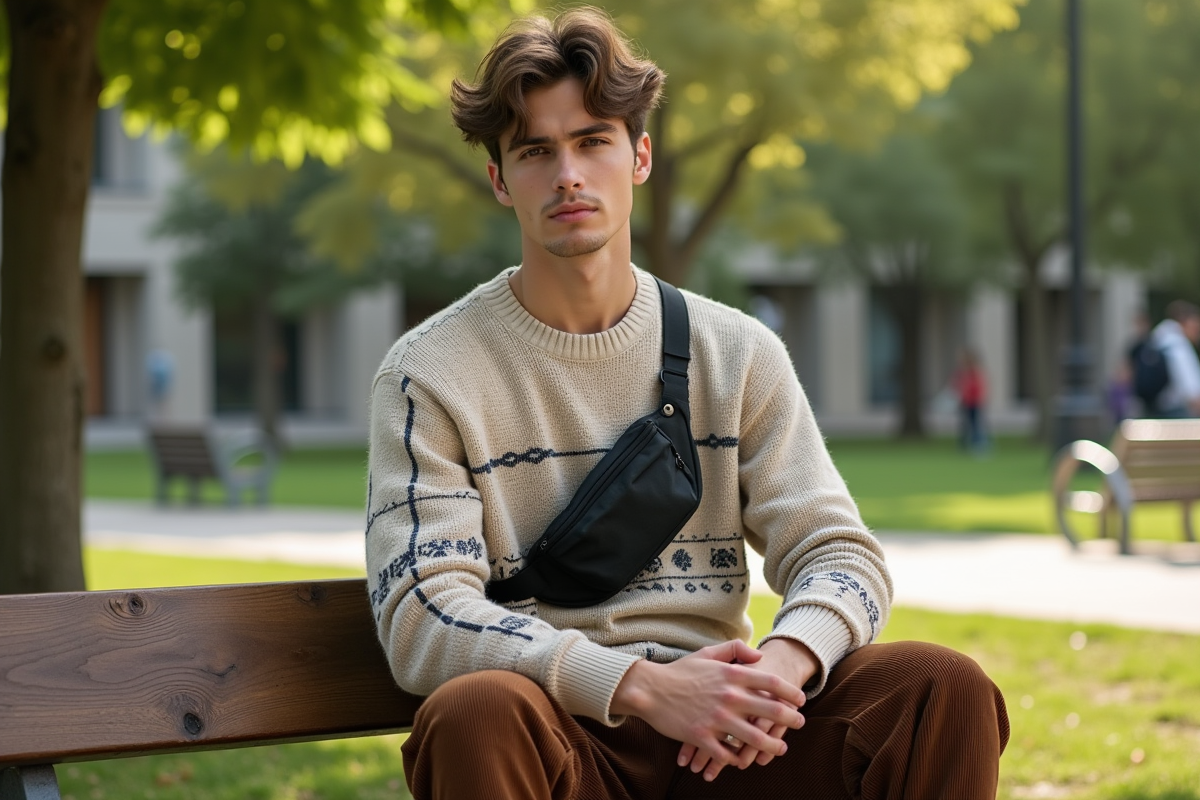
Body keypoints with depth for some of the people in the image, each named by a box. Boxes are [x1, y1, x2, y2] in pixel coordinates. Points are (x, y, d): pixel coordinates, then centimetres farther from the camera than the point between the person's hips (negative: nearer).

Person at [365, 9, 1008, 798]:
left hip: (722, 732, 3)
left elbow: (841, 555, 5)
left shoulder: (737, 354, 11)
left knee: (944, 687, -21)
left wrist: (782, 663, -20)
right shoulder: (431, 373, 0)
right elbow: (420, 617, -11)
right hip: (559, 734, -3)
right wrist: (641, 684, -25)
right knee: (476, 710, -38)